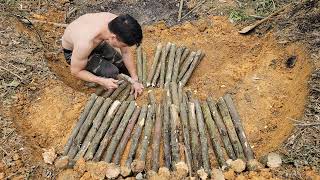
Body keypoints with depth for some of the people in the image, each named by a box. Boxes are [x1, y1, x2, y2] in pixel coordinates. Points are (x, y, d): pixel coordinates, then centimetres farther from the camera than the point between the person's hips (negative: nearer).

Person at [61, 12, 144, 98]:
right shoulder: (85, 43, -44)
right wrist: (102, 81, -36)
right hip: (72, 51, -5)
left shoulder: (117, 23, -30)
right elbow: (75, 71, -26)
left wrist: (135, 80, -11)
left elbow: (126, 52, -14)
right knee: (111, 72, -22)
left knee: (126, 69, 4)